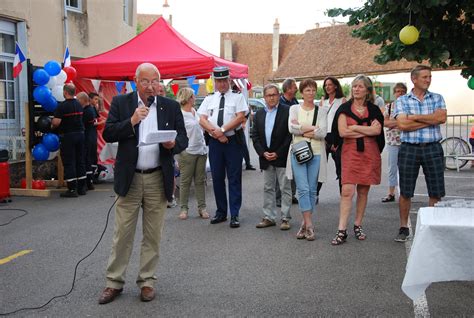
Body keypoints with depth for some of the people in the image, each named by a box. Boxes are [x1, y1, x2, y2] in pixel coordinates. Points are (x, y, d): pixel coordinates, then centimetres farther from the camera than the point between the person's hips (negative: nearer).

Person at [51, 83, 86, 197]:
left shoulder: (62, 106, -14)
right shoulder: (79, 105, 8)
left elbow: (56, 122, -19)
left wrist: (52, 125, 2)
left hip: (68, 136, -6)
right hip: (80, 134, 6)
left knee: (69, 163, -2)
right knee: (80, 161, 12)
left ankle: (72, 189, -2)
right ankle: (81, 187, 17)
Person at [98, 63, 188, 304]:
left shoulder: (171, 107, 6)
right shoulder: (120, 103, 3)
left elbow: (183, 139, 5)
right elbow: (108, 134, -4)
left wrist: (173, 144, -17)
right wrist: (132, 121, -17)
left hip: (158, 179, 1)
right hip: (129, 178, -1)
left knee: (153, 234, 9)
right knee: (122, 234, 5)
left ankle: (146, 280, 22)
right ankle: (114, 282, 17)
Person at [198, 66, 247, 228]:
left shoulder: (237, 97, 3)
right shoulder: (209, 99, 12)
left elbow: (240, 117, -10)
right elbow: (202, 120, 2)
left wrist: (222, 130, -16)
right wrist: (216, 132, -12)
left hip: (233, 141, -3)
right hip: (214, 142, 4)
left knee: (234, 178, -1)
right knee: (217, 178, 9)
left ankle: (234, 215, 3)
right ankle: (221, 212, 20)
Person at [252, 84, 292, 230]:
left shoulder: (287, 111, -4)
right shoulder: (259, 114, 11)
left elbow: (290, 134, -9)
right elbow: (255, 136, 8)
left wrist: (278, 153, -12)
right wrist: (263, 153, -5)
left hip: (282, 157, -5)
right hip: (266, 157, 5)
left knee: (285, 188, 2)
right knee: (268, 188, 11)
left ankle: (285, 218, 9)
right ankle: (269, 217, 19)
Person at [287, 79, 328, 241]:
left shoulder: (322, 110, 8)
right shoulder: (294, 108, 9)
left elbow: (323, 133, -6)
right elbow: (291, 128, -8)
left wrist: (301, 128, -7)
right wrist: (313, 128, -9)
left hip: (316, 154, 1)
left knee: (312, 190, 3)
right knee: (303, 189, -10)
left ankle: (305, 224, 13)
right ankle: (309, 225, -7)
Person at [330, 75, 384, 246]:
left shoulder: (374, 110, 8)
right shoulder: (344, 108, 5)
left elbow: (377, 130, -9)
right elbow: (342, 132, -9)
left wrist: (354, 128, -9)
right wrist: (367, 131, -6)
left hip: (369, 153, 2)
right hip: (349, 153, -2)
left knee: (363, 191, 7)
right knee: (347, 191, -10)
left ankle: (358, 226, 21)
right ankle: (342, 231, -9)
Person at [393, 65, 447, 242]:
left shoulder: (437, 98, 9)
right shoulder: (402, 101, 4)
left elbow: (441, 117, -10)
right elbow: (402, 124, -11)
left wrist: (414, 117, -10)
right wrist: (431, 120, -8)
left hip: (433, 149, 1)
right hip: (409, 149, -1)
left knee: (436, 193, 4)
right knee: (405, 192, 4)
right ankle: (404, 228, 17)